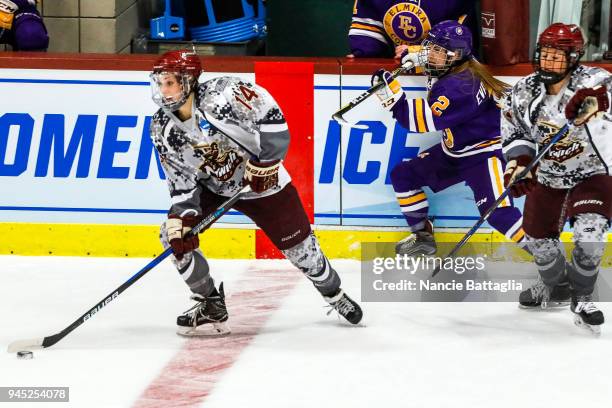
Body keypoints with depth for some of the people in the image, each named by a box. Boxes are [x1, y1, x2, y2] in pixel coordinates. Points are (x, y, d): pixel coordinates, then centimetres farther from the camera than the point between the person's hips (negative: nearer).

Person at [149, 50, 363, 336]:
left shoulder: (220, 94, -29)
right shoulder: (162, 130, -13)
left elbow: (270, 116, -25)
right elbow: (181, 181, -8)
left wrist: (265, 162, -24)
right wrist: (179, 219, -21)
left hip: (261, 178, -4)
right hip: (211, 186, 4)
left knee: (297, 244, 3)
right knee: (174, 235, -13)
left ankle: (334, 293, 32)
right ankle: (211, 305, 2)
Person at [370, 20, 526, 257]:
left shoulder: (461, 86, -31)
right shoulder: (451, 70, -3)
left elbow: (426, 121, -37)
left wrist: (393, 95, -40)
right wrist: (418, 55, 4)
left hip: (486, 150, -10)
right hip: (454, 151, 10)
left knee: (497, 211, -24)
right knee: (403, 175, 10)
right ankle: (423, 237, 22)